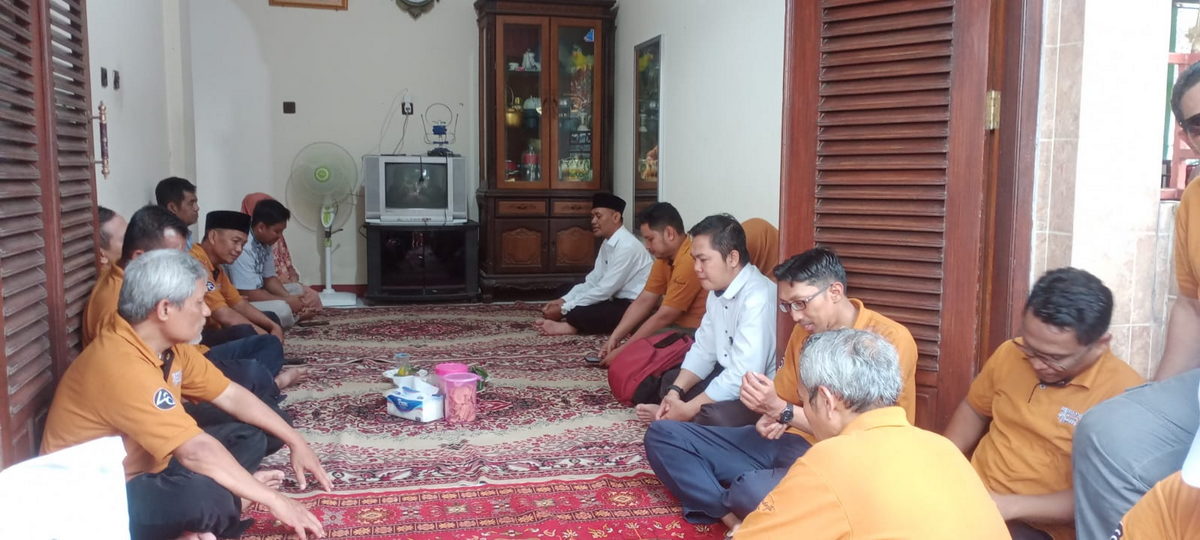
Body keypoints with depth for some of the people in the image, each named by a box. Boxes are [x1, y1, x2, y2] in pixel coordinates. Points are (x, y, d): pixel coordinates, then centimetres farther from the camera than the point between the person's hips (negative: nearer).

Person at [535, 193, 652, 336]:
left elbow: (604, 290, -22)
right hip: (620, 301, 10)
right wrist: (562, 300, -3)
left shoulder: (627, 246, -21)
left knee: (578, 313, -26)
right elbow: (592, 281, 11)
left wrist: (564, 309, -18)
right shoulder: (607, 244, 9)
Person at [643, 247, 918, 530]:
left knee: (754, 491, -40)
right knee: (662, 435, -3)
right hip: (788, 441, 8)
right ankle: (736, 521, -21)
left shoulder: (889, 339, -15)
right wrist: (771, 419, -6)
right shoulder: (804, 330, 9)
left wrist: (780, 410, -23)